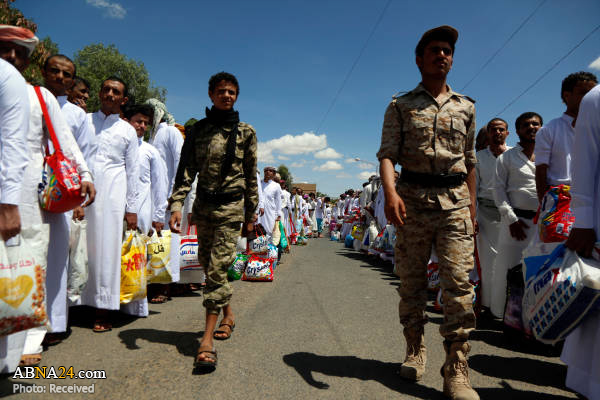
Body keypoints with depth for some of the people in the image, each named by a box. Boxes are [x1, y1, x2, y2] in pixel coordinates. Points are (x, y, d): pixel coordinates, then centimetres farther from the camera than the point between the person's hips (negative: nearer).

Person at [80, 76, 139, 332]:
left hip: (112, 194, -1)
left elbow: (132, 171, 10)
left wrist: (132, 208, 4)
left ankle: (102, 311, 4)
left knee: (107, 248, -2)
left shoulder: (127, 131, 11)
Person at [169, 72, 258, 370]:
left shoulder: (245, 132, 2)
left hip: (231, 206, -4)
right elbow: (186, 170, 2)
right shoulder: (198, 130, 7)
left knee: (217, 267, -10)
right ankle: (228, 314, 34)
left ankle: (207, 338, -7)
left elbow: (251, 177, 6)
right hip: (203, 205, 4)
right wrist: (176, 204, -11)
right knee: (207, 264, 12)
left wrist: (250, 214, 6)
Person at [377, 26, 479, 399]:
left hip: (455, 200, 2)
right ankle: (415, 350, 23)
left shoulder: (465, 107, 16)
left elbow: (470, 160, 18)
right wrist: (390, 191, -21)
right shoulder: (400, 106, 8)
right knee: (411, 280, 5)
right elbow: (388, 153, -2)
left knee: (459, 281, -7)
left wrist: (472, 206, 13)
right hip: (413, 198, -1)